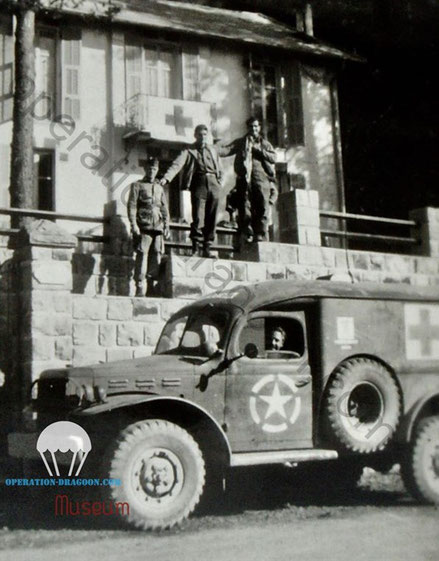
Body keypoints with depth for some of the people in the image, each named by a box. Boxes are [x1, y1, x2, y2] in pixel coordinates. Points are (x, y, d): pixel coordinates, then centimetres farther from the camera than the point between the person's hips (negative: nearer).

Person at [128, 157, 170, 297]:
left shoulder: (159, 188, 22)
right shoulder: (137, 185, 8)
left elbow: (164, 209, 21)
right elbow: (132, 205, -1)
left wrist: (166, 226, 11)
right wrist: (134, 224, -12)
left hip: (158, 228, 5)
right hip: (143, 227, -5)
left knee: (156, 257, 1)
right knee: (142, 256, -9)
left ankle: (152, 289, 7)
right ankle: (139, 289, -8)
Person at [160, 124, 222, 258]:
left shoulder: (213, 150, 21)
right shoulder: (189, 151, 7)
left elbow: (219, 169, 24)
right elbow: (177, 164, -7)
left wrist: (219, 183, 8)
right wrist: (166, 178, -23)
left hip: (213, 183, 4)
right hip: (199, 184, -4)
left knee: (211, 219, 1)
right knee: (198, 217, -12)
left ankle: (207, 248, 5)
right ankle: (195, 248, -7)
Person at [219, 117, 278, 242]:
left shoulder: (265, 144, 21)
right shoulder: (241, 142, 20)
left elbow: (273, 158, 6)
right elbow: (226, 150, 6)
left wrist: (258, 150, -3)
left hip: (262, 179, 0)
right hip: (245, 179, 0)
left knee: (262, 209, -10)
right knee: (245, 211, -6)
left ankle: (261, 235, -10)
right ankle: (249, 237, -1)